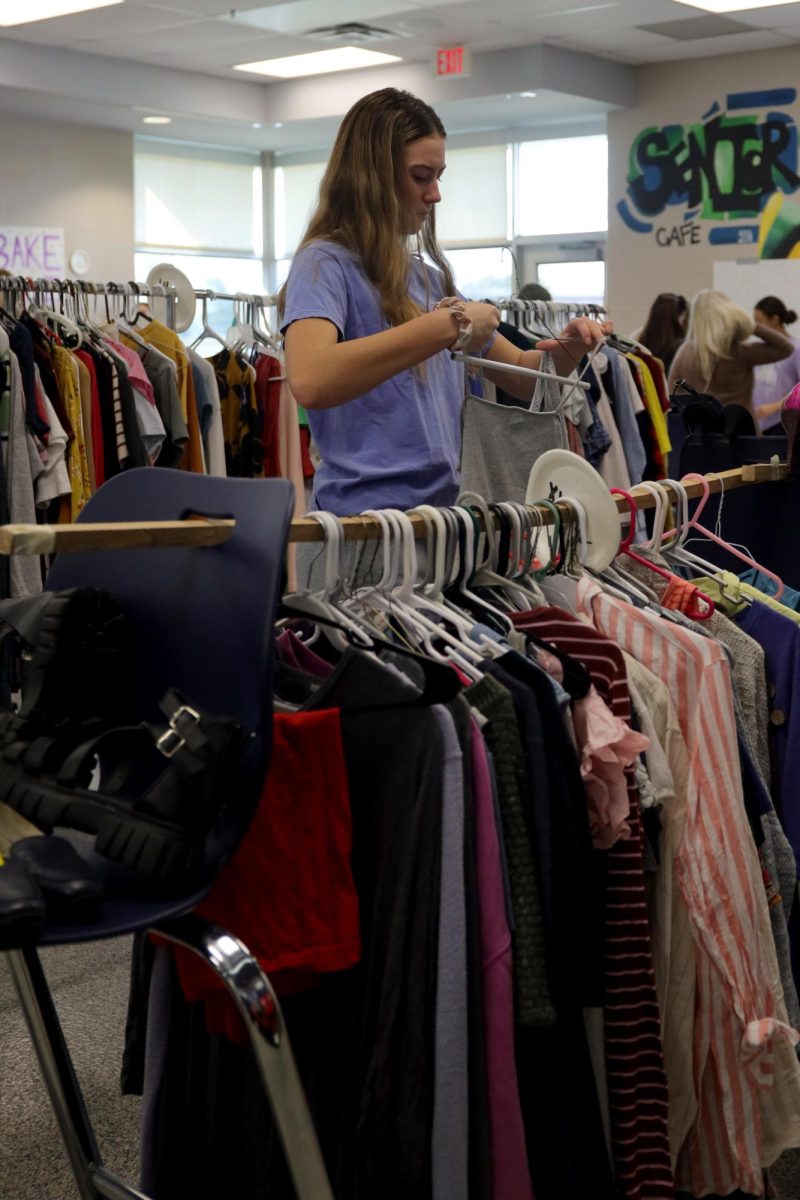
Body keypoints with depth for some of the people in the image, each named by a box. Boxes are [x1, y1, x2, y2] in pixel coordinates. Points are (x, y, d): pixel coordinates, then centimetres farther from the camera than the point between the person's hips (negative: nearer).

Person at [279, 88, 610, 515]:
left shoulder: (429, 277, 15)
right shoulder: (325, 264, -8)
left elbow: (519, 373, 23)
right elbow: (309, 382, -28)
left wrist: (564, 350, 1)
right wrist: (445, 326, -28)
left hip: (439, 508, 7)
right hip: (365, 512, -7)